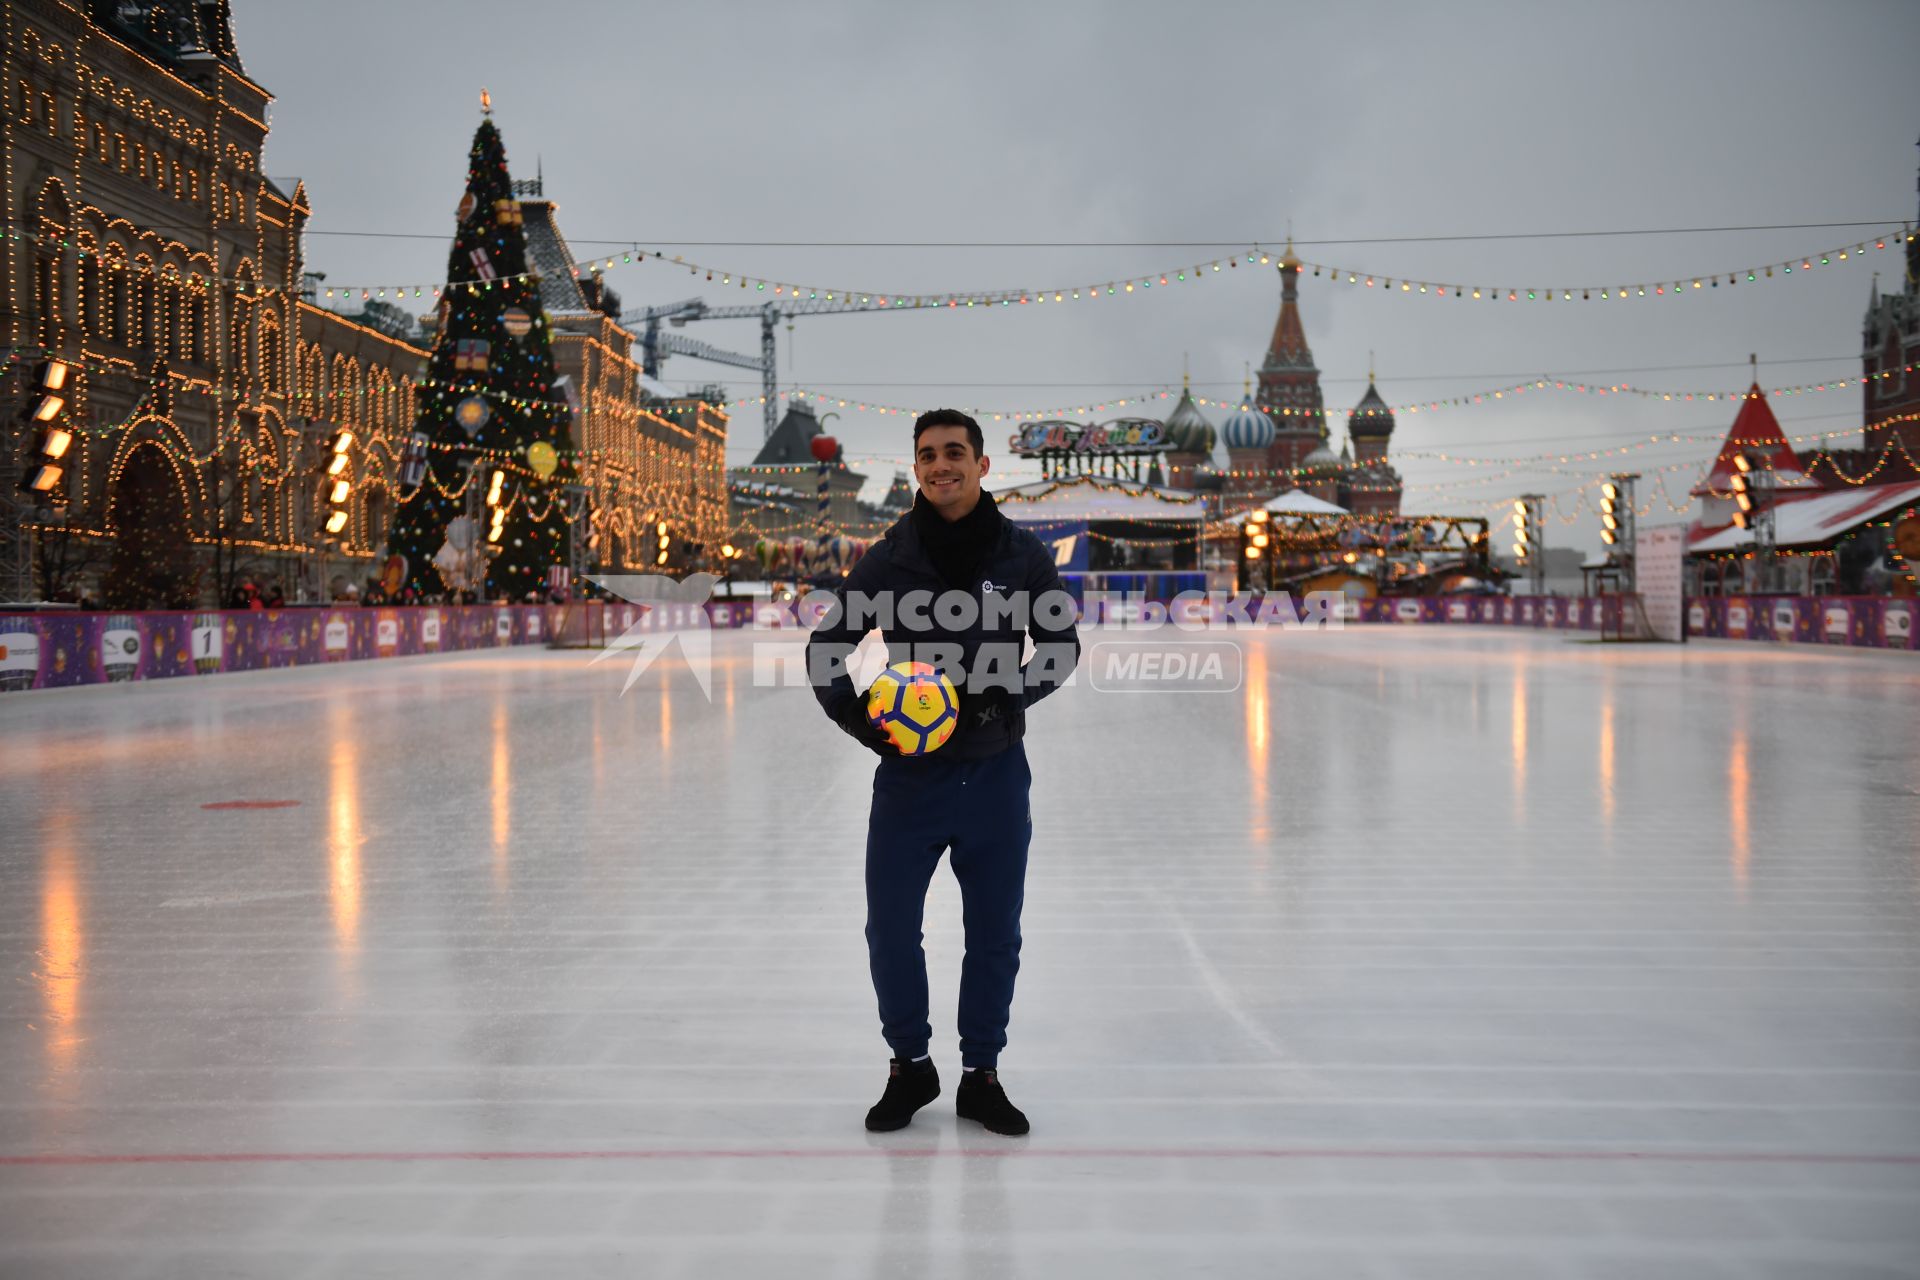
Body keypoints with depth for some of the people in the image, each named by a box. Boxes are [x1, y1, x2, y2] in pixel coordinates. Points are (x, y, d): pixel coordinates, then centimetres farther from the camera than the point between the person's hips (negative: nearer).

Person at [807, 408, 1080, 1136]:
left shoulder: (1022, 557, -3)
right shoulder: (890, 559, -3)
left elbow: (1061, 646, 5)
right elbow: (825, 649, 4)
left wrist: (1007, 697, -12)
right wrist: (863, 722, -12)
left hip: (995, 774, 0)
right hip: (909, 775, 0)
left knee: (995, 934, 10)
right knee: (890, 930, 5)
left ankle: (981, 1076, 28)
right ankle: (910, 1067, 28)